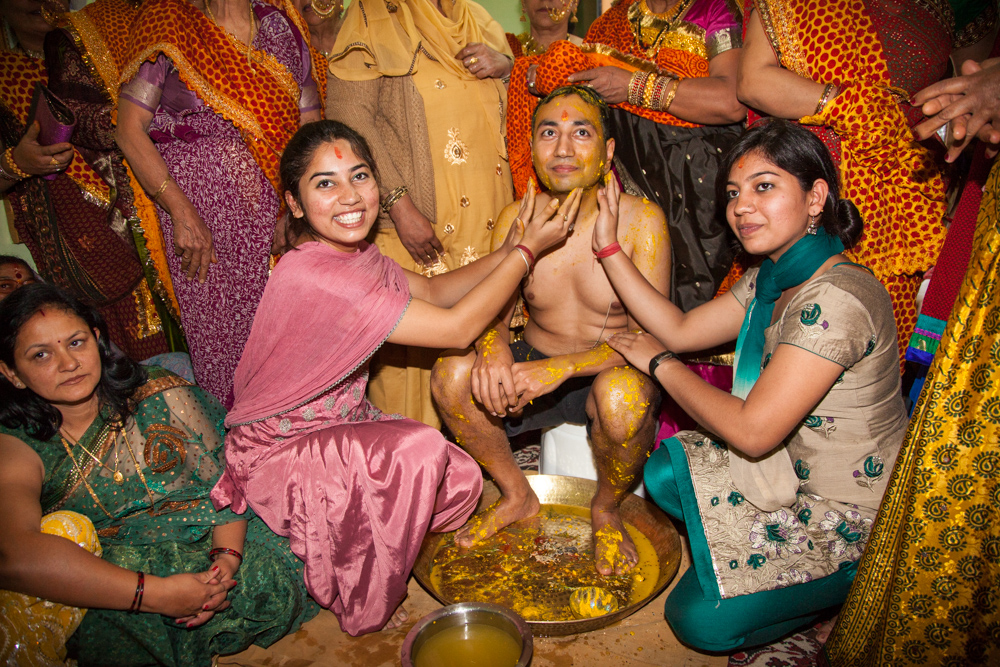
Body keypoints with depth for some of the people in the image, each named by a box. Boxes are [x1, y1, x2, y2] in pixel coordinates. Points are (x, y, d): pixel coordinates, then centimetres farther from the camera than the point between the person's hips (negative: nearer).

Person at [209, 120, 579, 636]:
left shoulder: (353, 251, -3)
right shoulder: (310, 275, -31)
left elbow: (435, 291, 7)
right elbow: (456, 328, -29)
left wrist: (509, 250, -7)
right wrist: (529, 250, -21)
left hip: (340, 426, 8)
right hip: (277, 453, -8)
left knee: (461, 482, -6)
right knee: (418, 448, -29)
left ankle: (340, 551, 16)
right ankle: (367, 609, -4)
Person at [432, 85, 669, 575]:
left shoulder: (640, 220, -15)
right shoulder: (516, 219, -5)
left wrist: (564, 367, -34)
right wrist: (493, 344, -26)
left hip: (611, 372, -3)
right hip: (534, 367, 3)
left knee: (625, 396, -37)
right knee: (452, 373, -22)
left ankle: (606, 509, -1)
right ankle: (517, 496, 4)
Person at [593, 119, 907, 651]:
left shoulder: (837, 299, -31)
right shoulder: (771, 278, -1)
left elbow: (752, 431, -29)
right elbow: (681, 331, 2)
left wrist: (658, 362, -16)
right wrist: (609, 248, -3)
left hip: (855, 521, -8)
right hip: (795, 468, 8)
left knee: (701, 619, -10)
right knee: (663, 475, 0)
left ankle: (847, 594, 13)